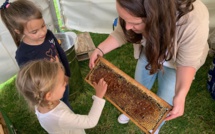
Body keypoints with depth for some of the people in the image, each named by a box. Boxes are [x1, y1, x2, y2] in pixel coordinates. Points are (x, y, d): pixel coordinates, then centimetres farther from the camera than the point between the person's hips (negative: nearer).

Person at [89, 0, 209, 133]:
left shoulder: (194, 21, -43)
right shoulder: (135, 11, -32)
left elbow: (187, 62, -29)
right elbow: (121, 33, -12)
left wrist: (180, 95, -41)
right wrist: (100, 50, -22)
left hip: (175, 63, -3)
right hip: (148, 52, 3)